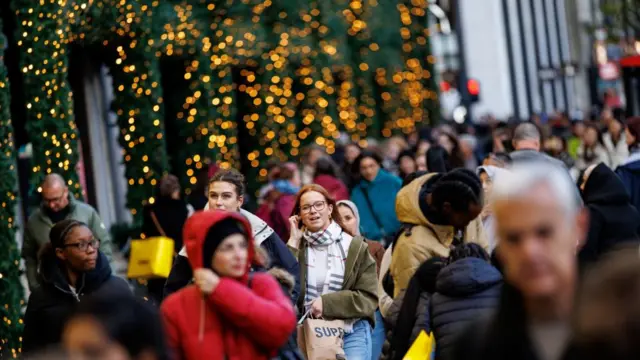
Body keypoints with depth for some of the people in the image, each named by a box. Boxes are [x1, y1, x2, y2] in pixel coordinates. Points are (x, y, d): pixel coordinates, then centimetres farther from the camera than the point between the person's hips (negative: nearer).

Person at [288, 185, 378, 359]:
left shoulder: (354, 247, 1)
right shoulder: (296, 247, 6)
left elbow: (369, 298, -4)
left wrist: (327, 302, -15)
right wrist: (293, 243, -8)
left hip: (351, 333, -2)